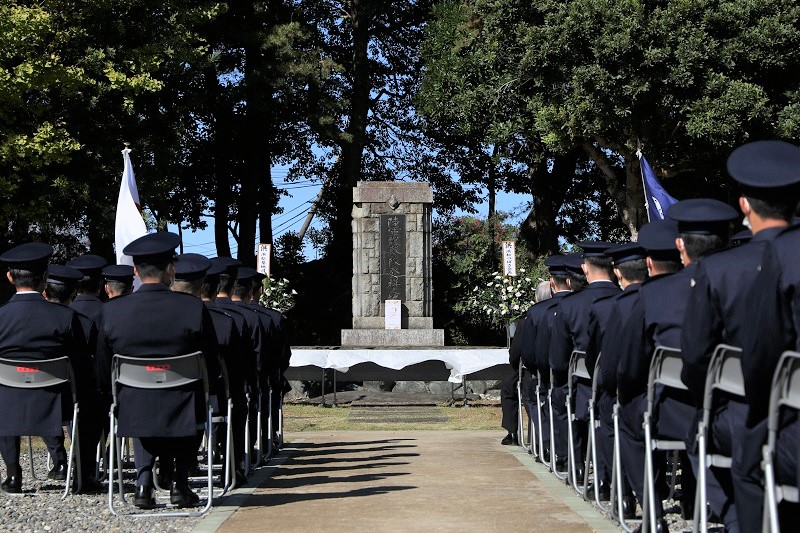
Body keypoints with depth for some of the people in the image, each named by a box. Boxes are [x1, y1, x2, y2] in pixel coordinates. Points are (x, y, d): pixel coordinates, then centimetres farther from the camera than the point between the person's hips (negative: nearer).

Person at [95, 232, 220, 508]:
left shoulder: (111, 311, -9)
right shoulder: (194, 308, -14)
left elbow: (103, 371, 0)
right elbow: (212, 366, -6)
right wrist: (204, 389, 14)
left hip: (132, 410, 2)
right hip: (180, 411, -1)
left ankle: (144, 478, 15)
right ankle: (180, 482, 20)